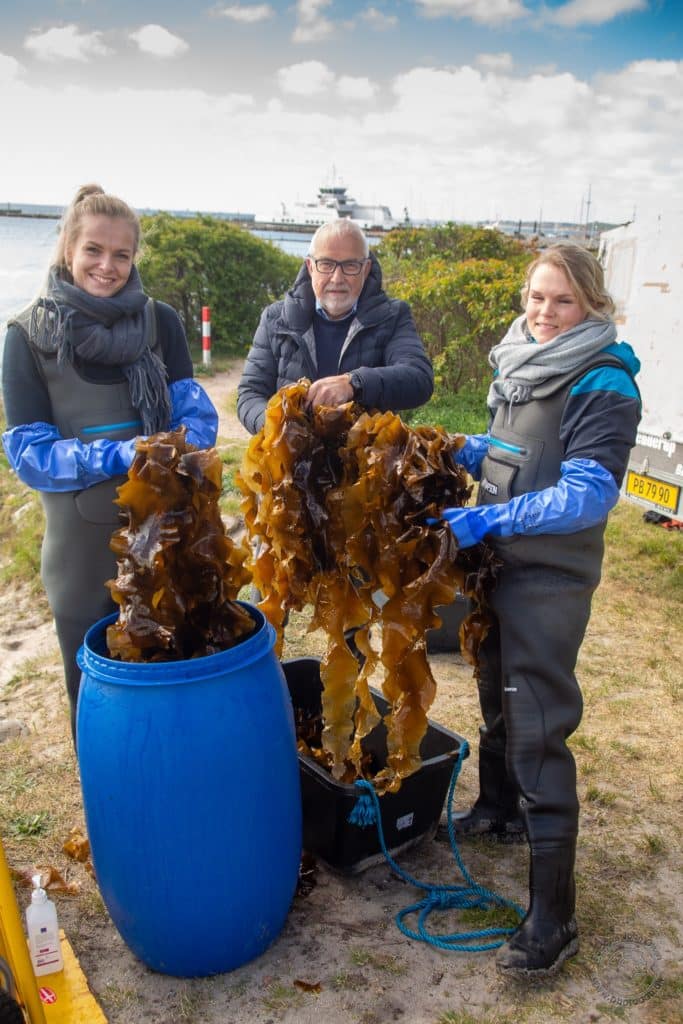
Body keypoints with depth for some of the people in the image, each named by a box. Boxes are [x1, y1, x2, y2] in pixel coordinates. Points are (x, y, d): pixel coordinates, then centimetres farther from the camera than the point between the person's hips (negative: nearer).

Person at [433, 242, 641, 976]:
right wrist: (463, 453, 0)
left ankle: (553, 915, 8)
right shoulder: (519, 362, 6)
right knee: (496, 695, 23)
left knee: (538, 731, -5)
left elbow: (589, 493, -24)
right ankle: (499, 811, 48)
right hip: (496, 559, 8)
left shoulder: (604, 384, -16)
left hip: (549, 576, -8)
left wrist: (489, 518, -30)